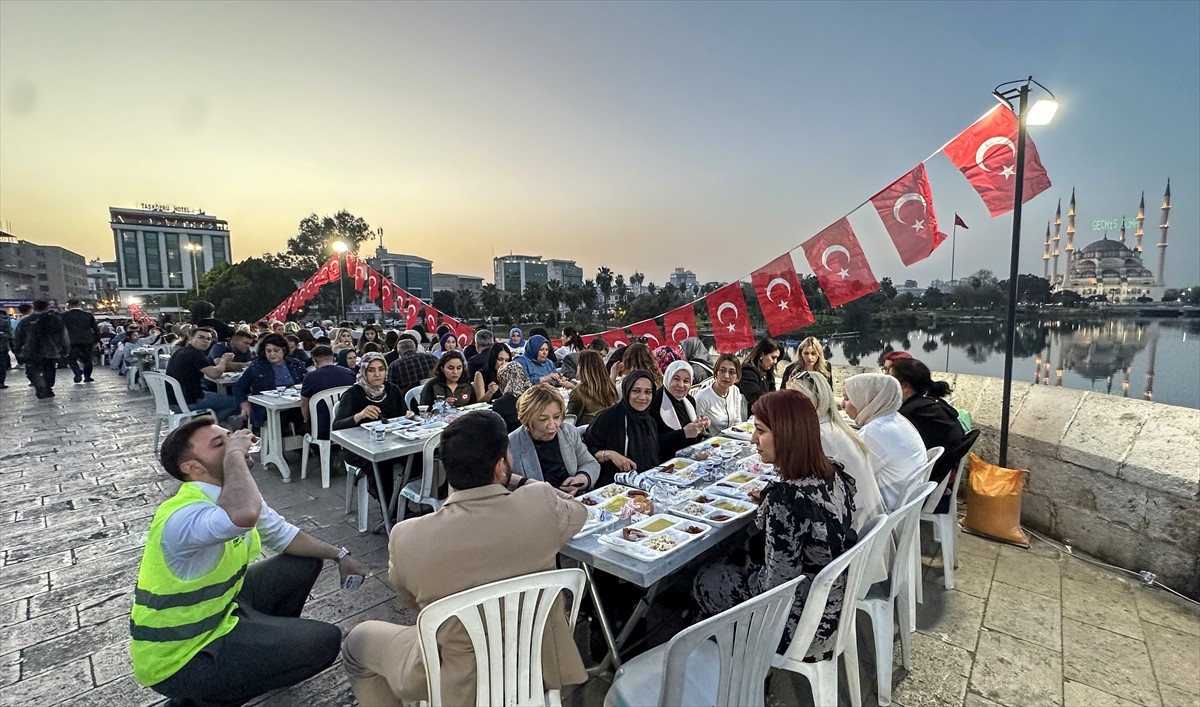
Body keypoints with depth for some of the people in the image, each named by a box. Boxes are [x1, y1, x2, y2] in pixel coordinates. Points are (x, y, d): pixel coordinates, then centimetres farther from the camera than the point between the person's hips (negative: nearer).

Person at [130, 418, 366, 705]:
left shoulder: (233, 495, -4)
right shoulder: (183, 515, -33)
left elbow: (282, 534, 11)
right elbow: (244, 515, -57)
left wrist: (338, 555, 4)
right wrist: (234, 454, -40)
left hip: (218, 608, 9)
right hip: (181, 658, -9)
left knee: (306, 562, 10)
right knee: (325, 641, -14)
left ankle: (266, 641, 25)